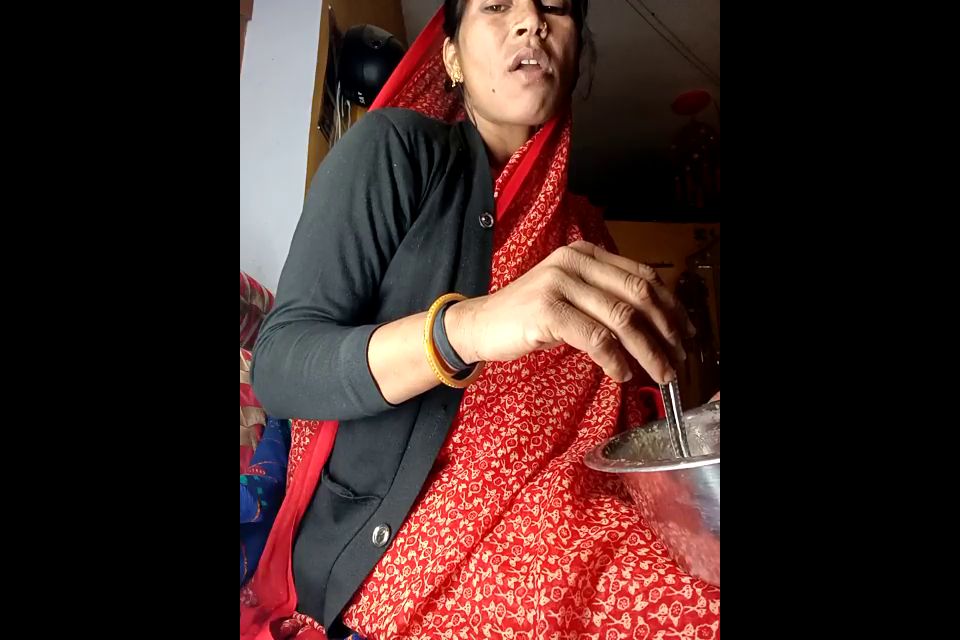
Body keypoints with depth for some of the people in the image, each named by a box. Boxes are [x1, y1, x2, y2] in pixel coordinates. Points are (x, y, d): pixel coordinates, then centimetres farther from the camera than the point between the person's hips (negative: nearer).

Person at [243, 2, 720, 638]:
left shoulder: (583, 227, 11)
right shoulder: (396, 146, -5)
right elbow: (278, 368, -15)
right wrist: (467, 326, -32)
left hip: (556, 527, 5)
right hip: (376, 546, -4)